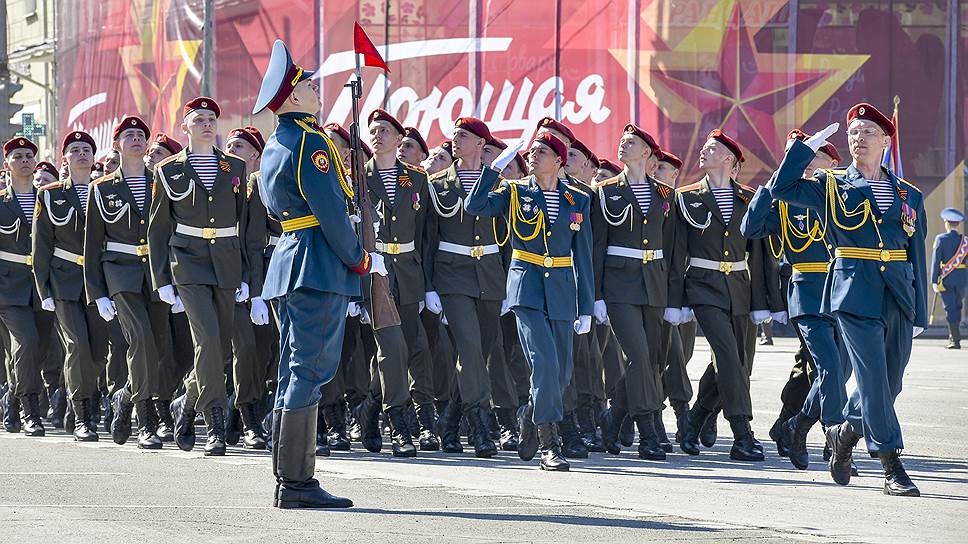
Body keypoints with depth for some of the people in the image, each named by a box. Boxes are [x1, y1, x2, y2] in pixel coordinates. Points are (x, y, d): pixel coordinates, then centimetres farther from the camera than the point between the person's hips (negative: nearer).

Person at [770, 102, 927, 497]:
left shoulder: (908, 196, 13)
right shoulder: (832, 187, 6)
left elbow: (916, 257, 13)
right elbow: (782, 188, -6)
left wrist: (920, 314, 10)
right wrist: (809, 146, -6)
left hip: (898, 298, 4)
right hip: (855, 294, -4)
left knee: (889, 383, 9)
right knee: (874, 379, -11)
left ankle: (845, 432, 35)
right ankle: (893, 469, -10)